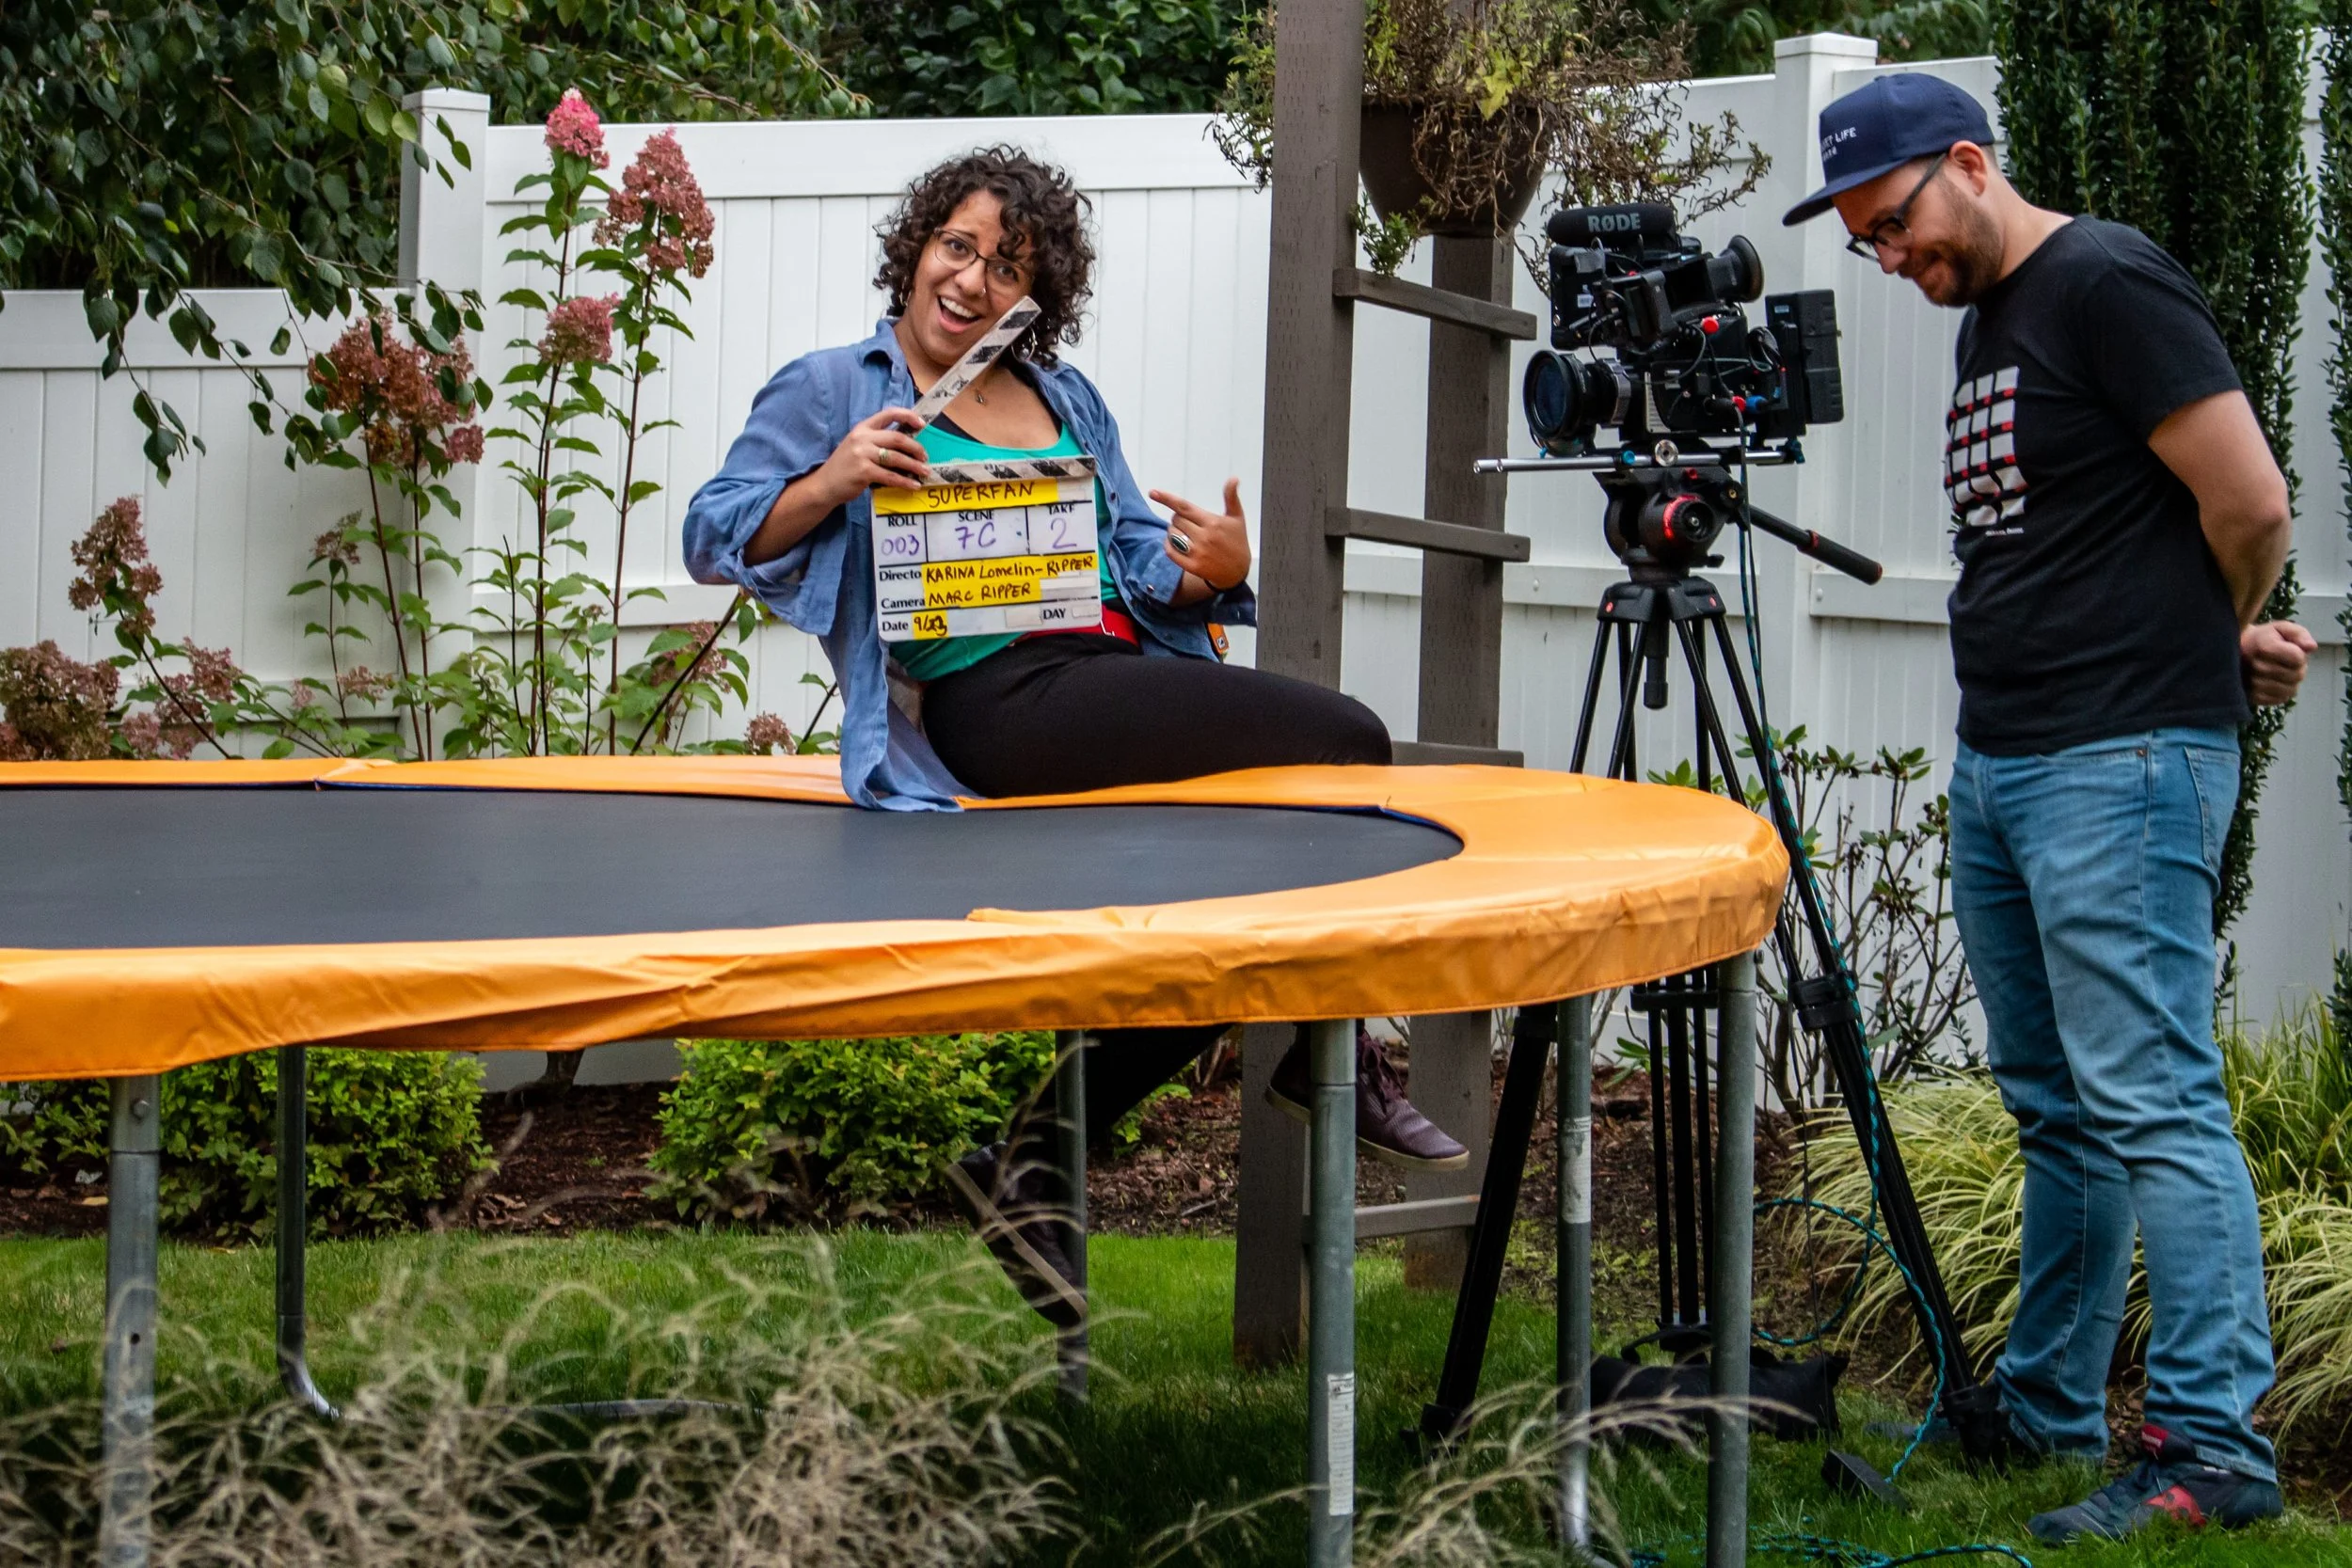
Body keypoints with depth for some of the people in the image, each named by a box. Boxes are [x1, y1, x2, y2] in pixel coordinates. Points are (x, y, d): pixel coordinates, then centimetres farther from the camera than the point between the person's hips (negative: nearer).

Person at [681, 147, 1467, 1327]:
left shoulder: (1066, 399, 26)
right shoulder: (835, 390, 9)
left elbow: (1139, 559, 21)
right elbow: (713, 539, 1)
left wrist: (1215, 570, -2)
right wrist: (833, 483, -16)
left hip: (1122, 672, 8)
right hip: (999, 699, -7)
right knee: (1345, 745, -20)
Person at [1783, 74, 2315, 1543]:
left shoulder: (2108, 282, -11)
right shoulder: (1988, 323, 18)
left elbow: (2250, 503, -15)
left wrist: (2221, 647, 3)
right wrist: (2233, 648, 8)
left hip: (2123, 762, -10)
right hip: (1999, 763, 10)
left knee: (2152, 1102, -10)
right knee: (2055, 1110, 14)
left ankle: (2217, 1444, -8)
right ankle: (2046, 1409, 22)